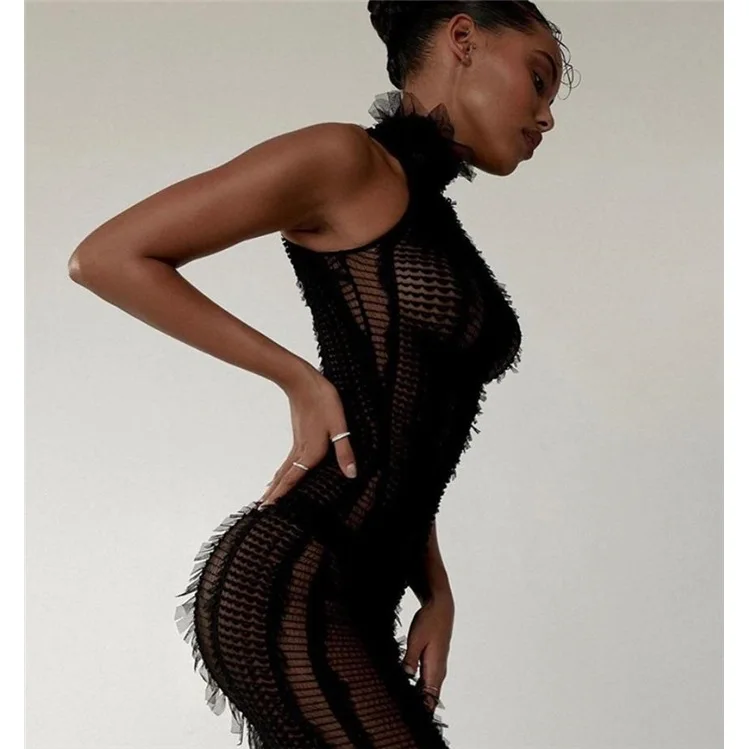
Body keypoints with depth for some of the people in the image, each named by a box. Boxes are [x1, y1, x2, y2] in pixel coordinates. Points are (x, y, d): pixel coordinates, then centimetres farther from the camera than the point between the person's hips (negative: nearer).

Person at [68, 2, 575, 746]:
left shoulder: (435, 224, 18)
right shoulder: (347, 161, -7)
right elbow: (105, 257, -10)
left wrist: (436, 593, 7)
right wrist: (301, 379, -9)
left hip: (350, 598, 9)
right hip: (287, 588, -8)